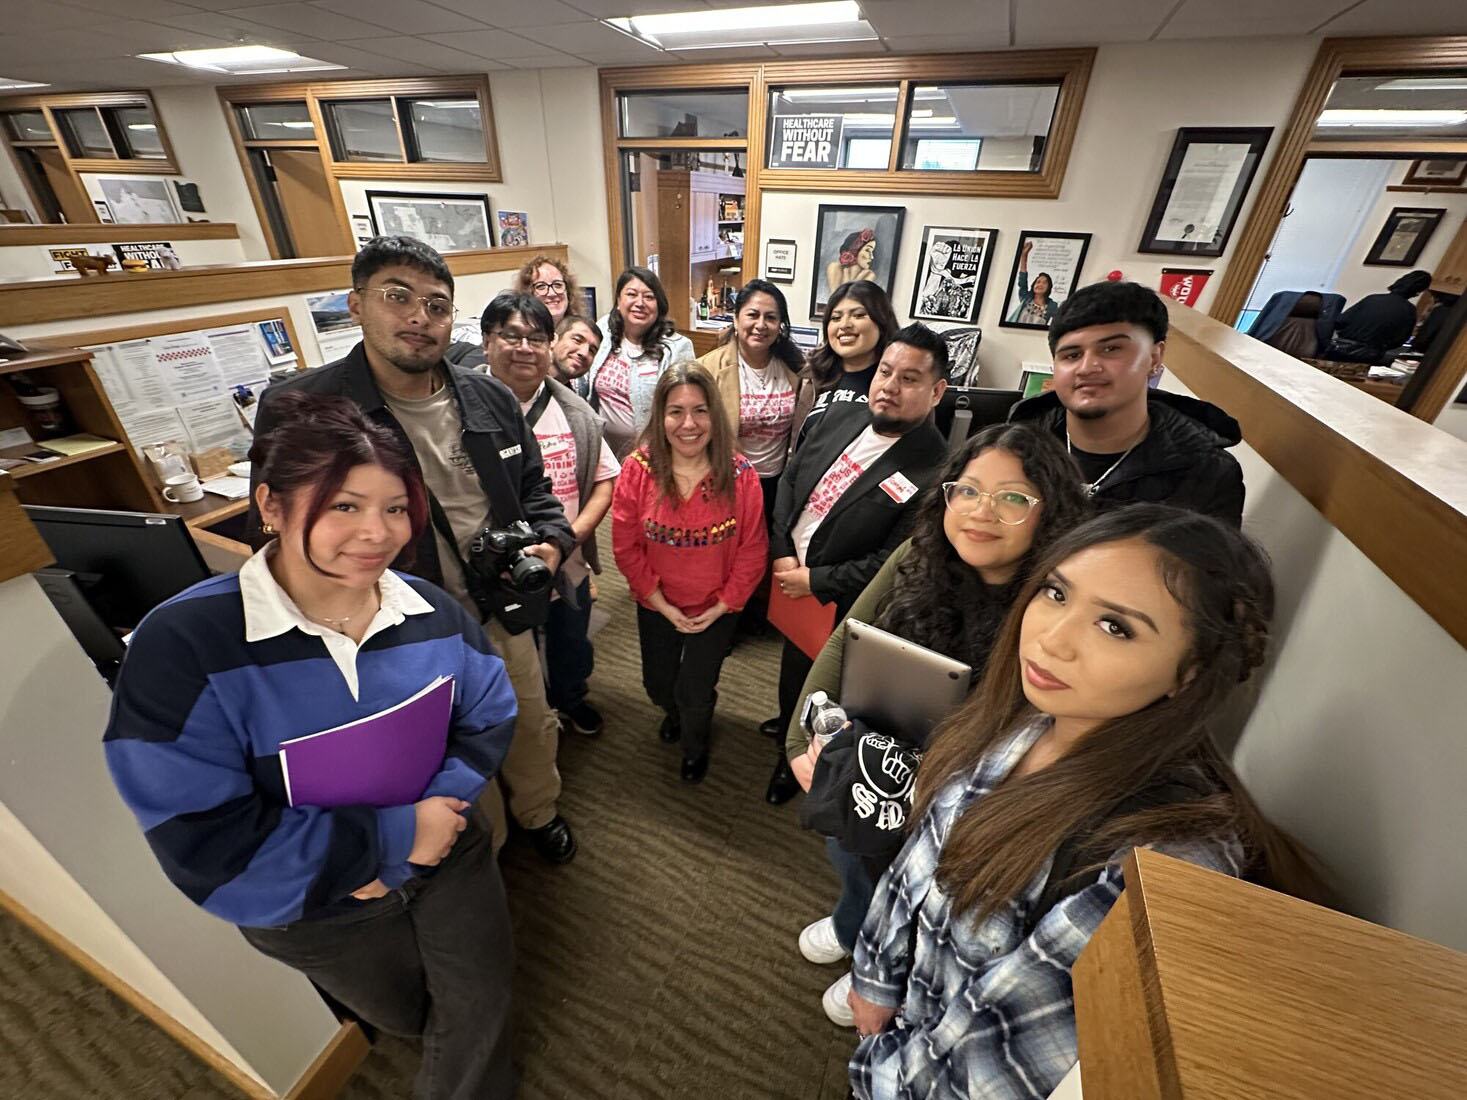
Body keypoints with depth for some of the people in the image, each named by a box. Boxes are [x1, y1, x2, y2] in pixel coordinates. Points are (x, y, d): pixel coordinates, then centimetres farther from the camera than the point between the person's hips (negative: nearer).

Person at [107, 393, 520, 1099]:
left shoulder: (435, 613, -16)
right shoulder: (181, 645, -27)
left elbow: (487, 722, -7)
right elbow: (206, 843, -27)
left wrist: (436, 807, -23)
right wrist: (395, 836, -27)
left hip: (447, 857, 2)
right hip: (309, 909, -1)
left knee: (479, 1013, 22)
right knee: (406, 1019, 30)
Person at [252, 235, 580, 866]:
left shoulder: (491, 400, -1)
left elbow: (533, 490, 9)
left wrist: (551, 540, -11)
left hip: (505, 618, 4)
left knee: (532, 730, 25)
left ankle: (539, 813, 57)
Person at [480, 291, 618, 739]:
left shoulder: (574, 412, 0)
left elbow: (605, 479, 1)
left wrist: (572, 534, -13)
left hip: (569, 567, 4)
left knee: (572, 648, 27)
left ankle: (571, 701, 57)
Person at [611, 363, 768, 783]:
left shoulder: (740, 474, -20)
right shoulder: (638, 469, -19)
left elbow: (753, 550, -12)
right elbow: (626, 547, -12)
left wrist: (721, 606, -13)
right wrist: (663, 605, -11)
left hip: (717, 609, -1)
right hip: (657, 607, 2)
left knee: (695, 694, 11)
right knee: (658, 685, 23)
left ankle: (695, 745, 50)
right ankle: (675, 713, 64)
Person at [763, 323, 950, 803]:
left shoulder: (935, 470, -24)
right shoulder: (843, 417, -4)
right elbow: (790, 479, 1)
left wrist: (814, 581, -19)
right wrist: (782, 552, -8)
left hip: (836, 604, -6)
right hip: (787, 574, 6)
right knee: (792, 665, 30)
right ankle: (790, 723, 62)